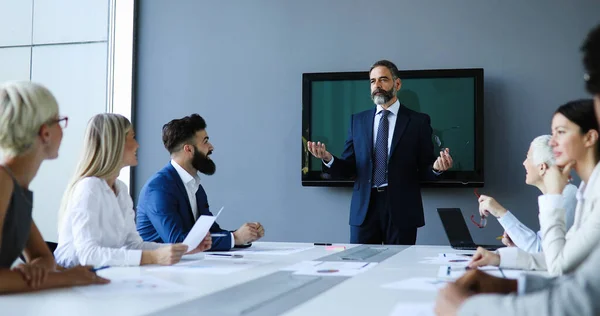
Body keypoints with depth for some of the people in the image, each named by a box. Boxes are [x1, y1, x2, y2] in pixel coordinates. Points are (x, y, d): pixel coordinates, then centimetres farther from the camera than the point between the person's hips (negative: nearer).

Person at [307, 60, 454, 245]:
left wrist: (437, 168, -19)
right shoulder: (358, 120, 10)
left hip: (401, 209, -2)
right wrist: (328, 159, -12)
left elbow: (424, 171, 3)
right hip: (364, 208, 2)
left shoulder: (418, 121, 3)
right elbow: (348, 168, 7)